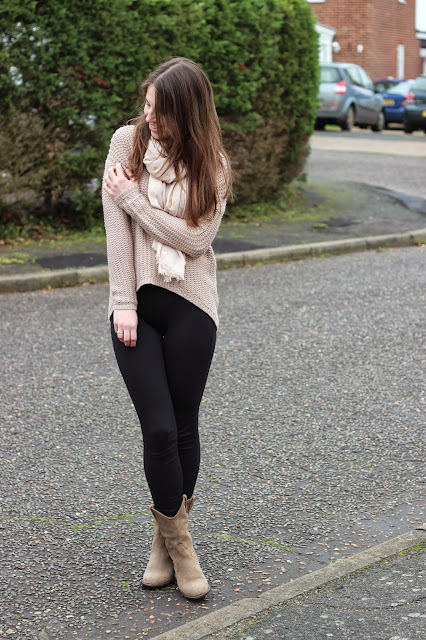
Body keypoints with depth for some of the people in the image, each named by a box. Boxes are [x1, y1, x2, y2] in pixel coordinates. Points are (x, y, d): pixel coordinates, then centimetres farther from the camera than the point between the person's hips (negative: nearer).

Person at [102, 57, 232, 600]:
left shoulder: (212, 165, 0)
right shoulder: (127, 141, 0)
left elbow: (196, 238, -11)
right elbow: (115, 227, -3)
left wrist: (134, 198, -11)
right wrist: (124, 302, -8)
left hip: (190, 306, 0)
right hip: (135, 303, 0)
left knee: (184, 429, 6)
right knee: (159, 431, -5)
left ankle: (167, 537, 26)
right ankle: (178, 546, 12)